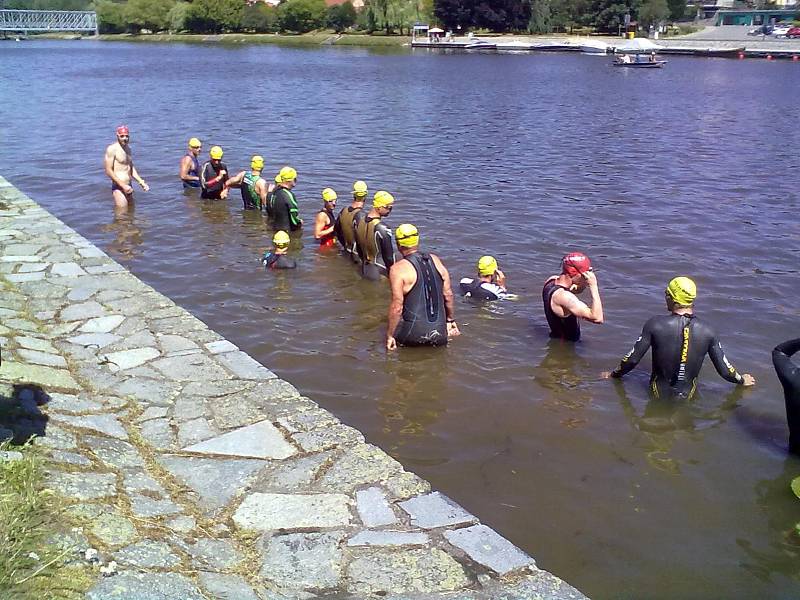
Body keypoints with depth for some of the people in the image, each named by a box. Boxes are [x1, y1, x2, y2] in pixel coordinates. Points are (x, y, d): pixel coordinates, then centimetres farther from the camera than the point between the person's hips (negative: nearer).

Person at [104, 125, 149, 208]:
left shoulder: (128, 148, 15)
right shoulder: (112, 149, -10)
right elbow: (108, 171, -15)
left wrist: (141, 182, 15)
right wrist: (123, 186, -19)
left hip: (128, 187, 8)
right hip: (118, 188, -8)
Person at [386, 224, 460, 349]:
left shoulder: (398, 269, -9)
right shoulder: (435, 260, 7)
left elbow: (397, 306, -13)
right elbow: (448, 295, 11)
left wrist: (390, 336, -5)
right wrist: (450, 320, 25)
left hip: (414, 333, -4)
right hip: (439, 332, 4)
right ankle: (448, 333, 12)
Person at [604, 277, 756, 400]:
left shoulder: (655, 324, -16)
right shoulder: (707, 331, -8)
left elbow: (632, 359, -10)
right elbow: (725, 370, -2)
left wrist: (614, 374, 9)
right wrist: (742, 380, 21)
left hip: (659, 394, -2)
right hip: (688, 395, 2)